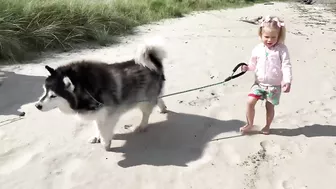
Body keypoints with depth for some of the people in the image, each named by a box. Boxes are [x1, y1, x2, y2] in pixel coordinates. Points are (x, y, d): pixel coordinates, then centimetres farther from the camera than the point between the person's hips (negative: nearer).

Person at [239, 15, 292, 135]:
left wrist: (287, 81, -26)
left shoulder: (282, 49, -10)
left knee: (270, 106, 9)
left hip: (274, 85, -3)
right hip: (259, 83, 3)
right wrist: (247, 67, -11)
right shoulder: (257, 49, -1)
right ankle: (249, 124, 15)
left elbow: (286, 66, -15)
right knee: (250, 102, -7)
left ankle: (267, 126, 33)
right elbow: (253, 64, 11)